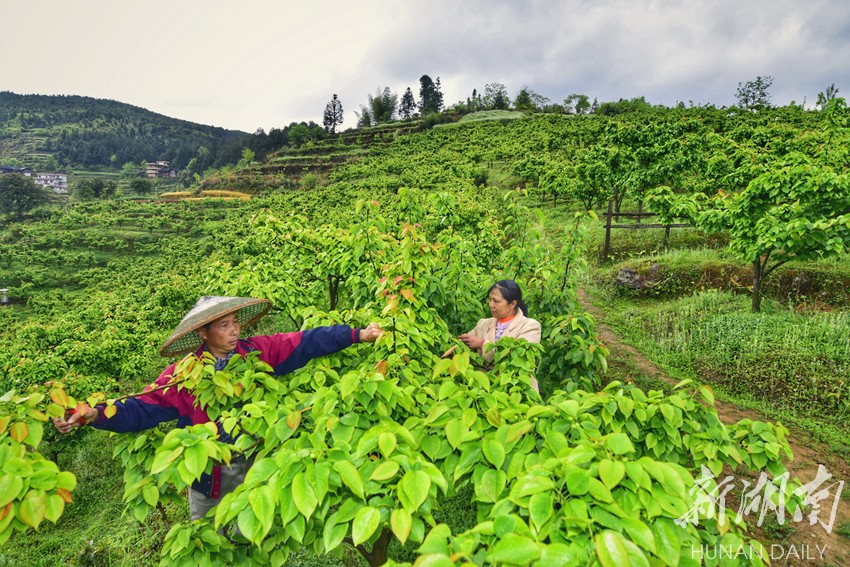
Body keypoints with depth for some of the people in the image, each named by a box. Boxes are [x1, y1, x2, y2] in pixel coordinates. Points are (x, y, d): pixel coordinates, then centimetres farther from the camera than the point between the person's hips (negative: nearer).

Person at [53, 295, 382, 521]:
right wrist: (97, 415, -34)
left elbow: (306, 343, -16)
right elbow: (145, 407, -17)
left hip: (255, 467, 1)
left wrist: (357, 335, -19)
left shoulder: (259, 352, -14)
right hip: (209, 473, -1)